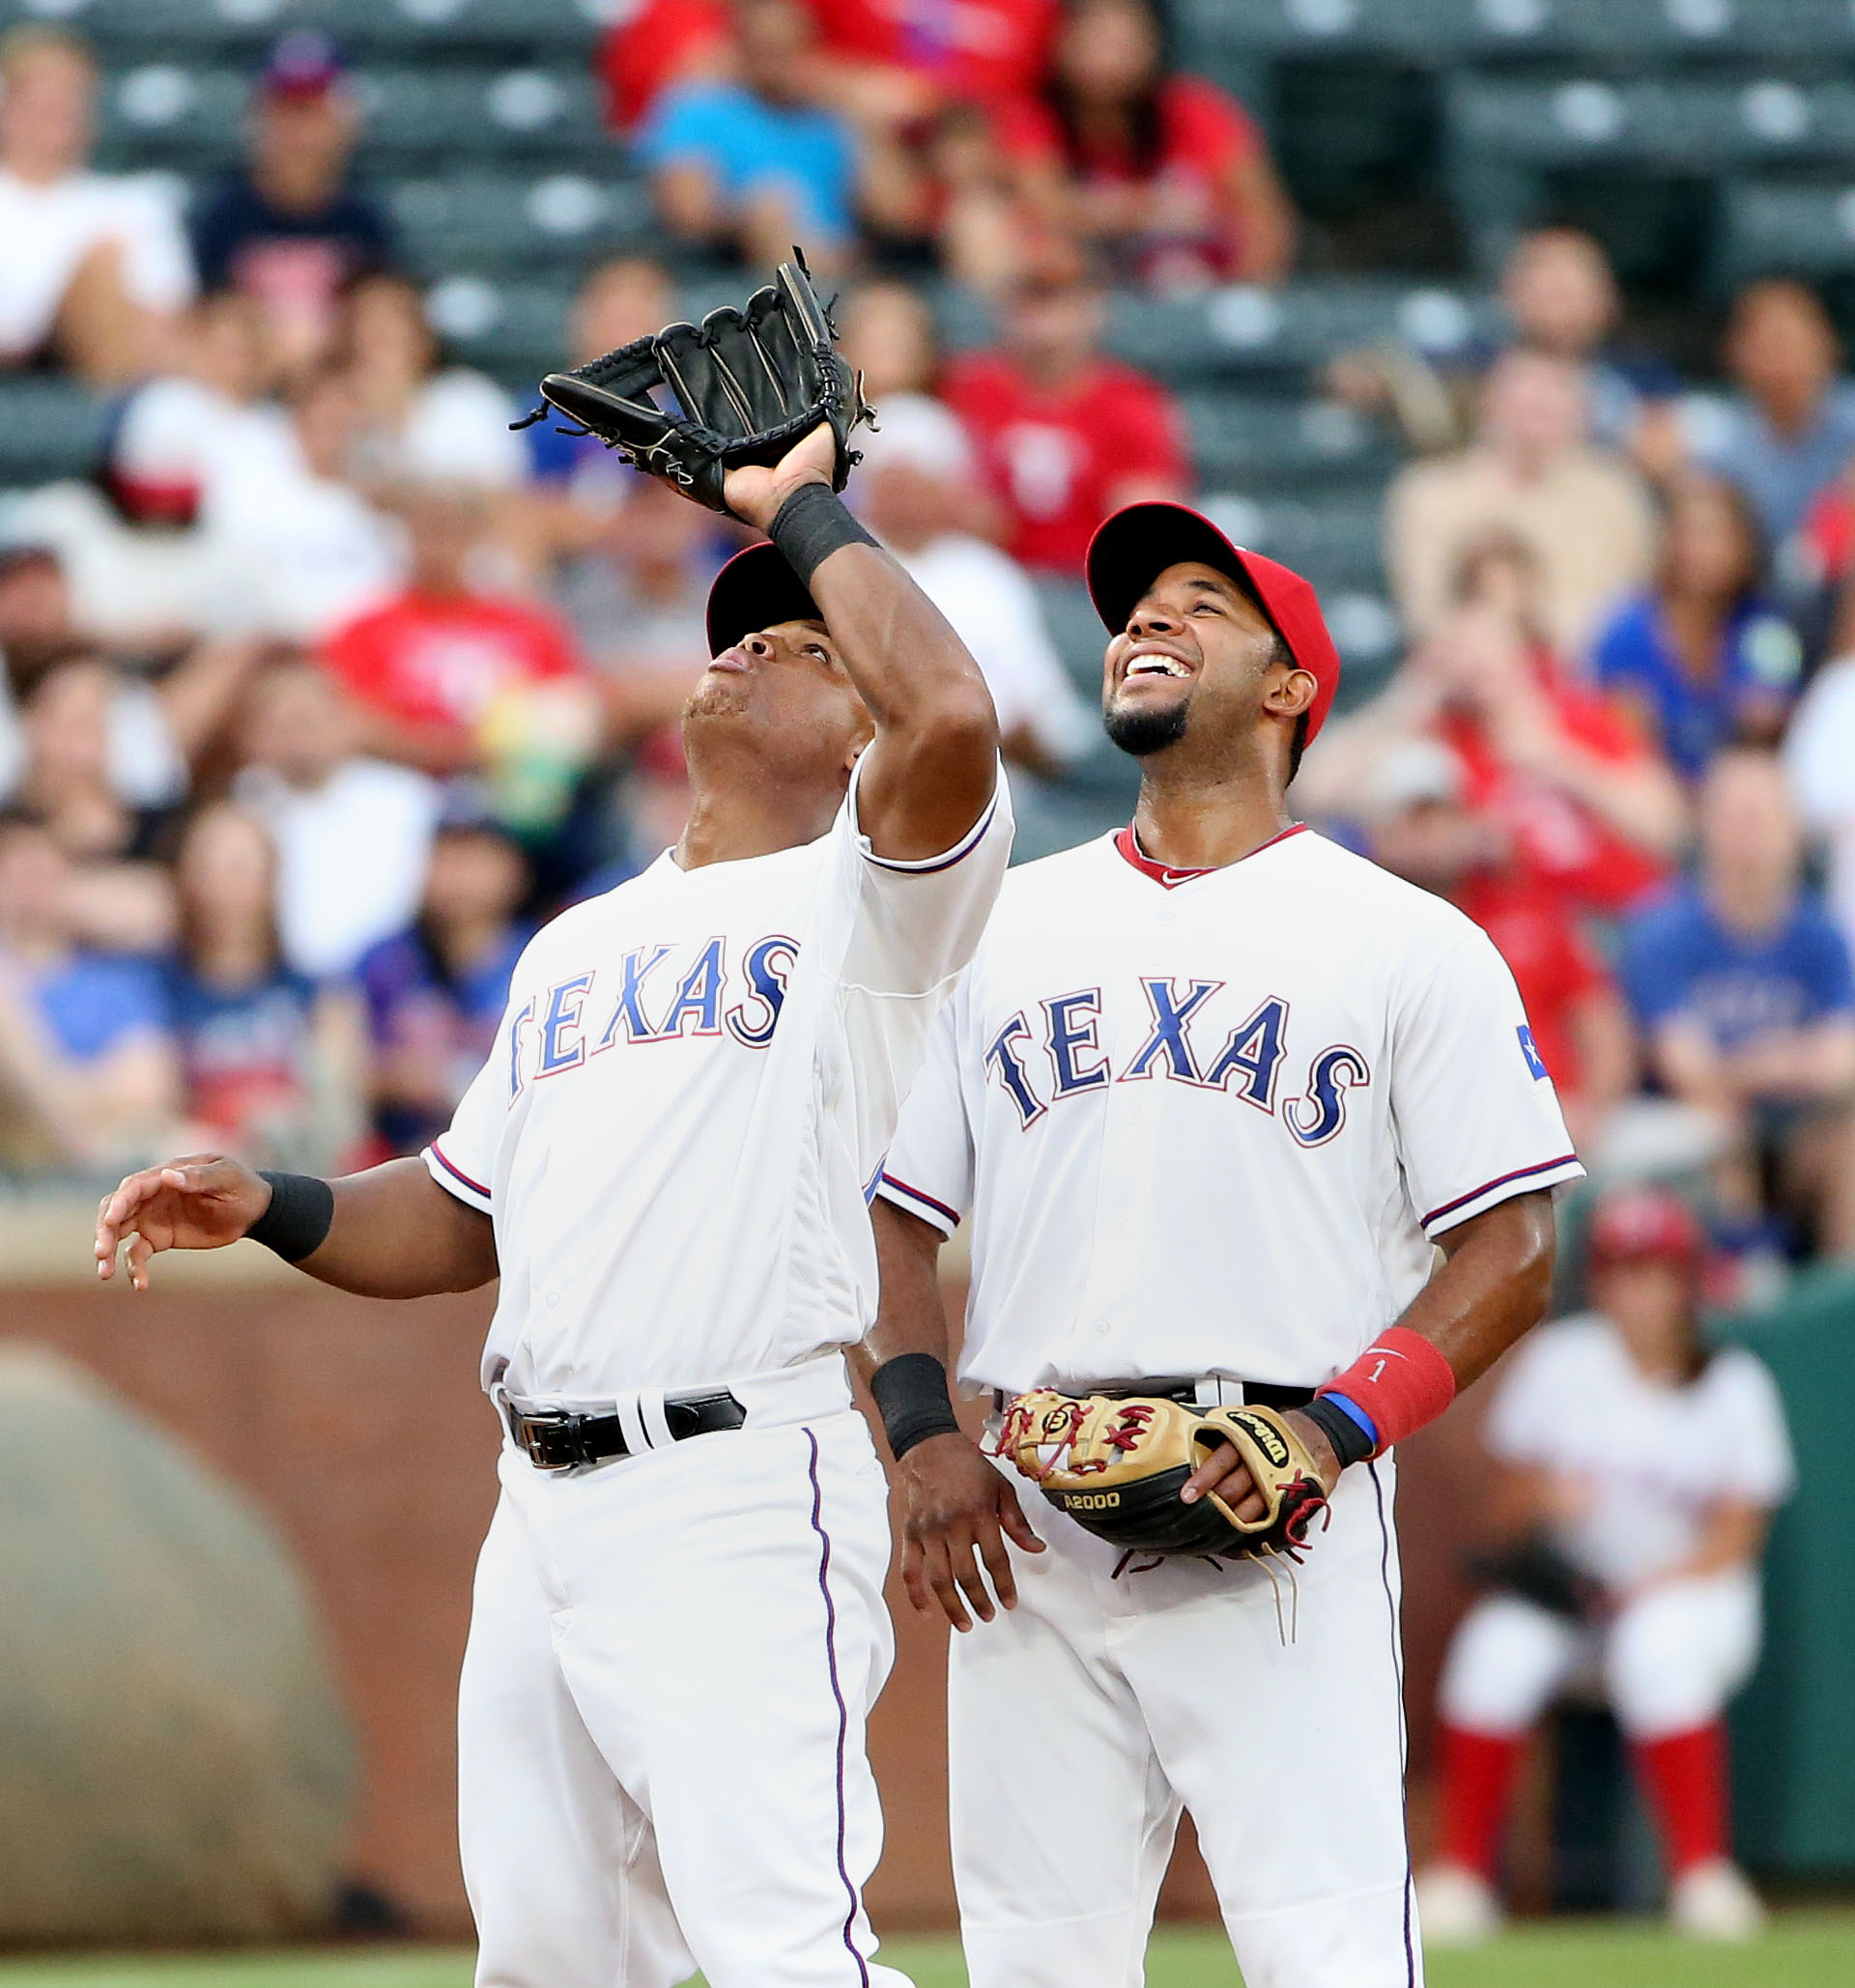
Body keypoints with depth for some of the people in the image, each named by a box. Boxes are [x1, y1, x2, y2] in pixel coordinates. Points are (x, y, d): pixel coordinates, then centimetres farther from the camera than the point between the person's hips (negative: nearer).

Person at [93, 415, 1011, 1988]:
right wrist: (268, 1207, 10)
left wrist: (806, 508, -6)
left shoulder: (863, 901, 1)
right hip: (541, 1498, 8)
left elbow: (954, 714, -21)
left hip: (741, 1498, -8)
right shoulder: (576, 945, 24)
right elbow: (465, 1222, 29)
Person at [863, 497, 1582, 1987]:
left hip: (1279, 1520, -4)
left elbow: (1512, 1249, 2)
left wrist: (1339, 1428, -14)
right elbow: (895, 1213, 17)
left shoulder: (1410, 942, 7)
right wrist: (926, 1435, -1)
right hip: (1028, 1519, 4)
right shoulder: (1000, 927, 18)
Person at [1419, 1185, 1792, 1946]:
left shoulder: (1734, 1386, -1)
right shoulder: (1559, 1362, 3)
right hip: (1563, 1587, 2)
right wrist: (1544, 1499, -20)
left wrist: (1654, 1585, -19)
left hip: (1691, 1590, -2)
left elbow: (1736, 1534, -3)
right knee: (1498, 1647, -29)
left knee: (1659, 1646, -36)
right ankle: (1461, 1872, -18)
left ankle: (1703, 1874, -29)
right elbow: (1506, 1500, 4)